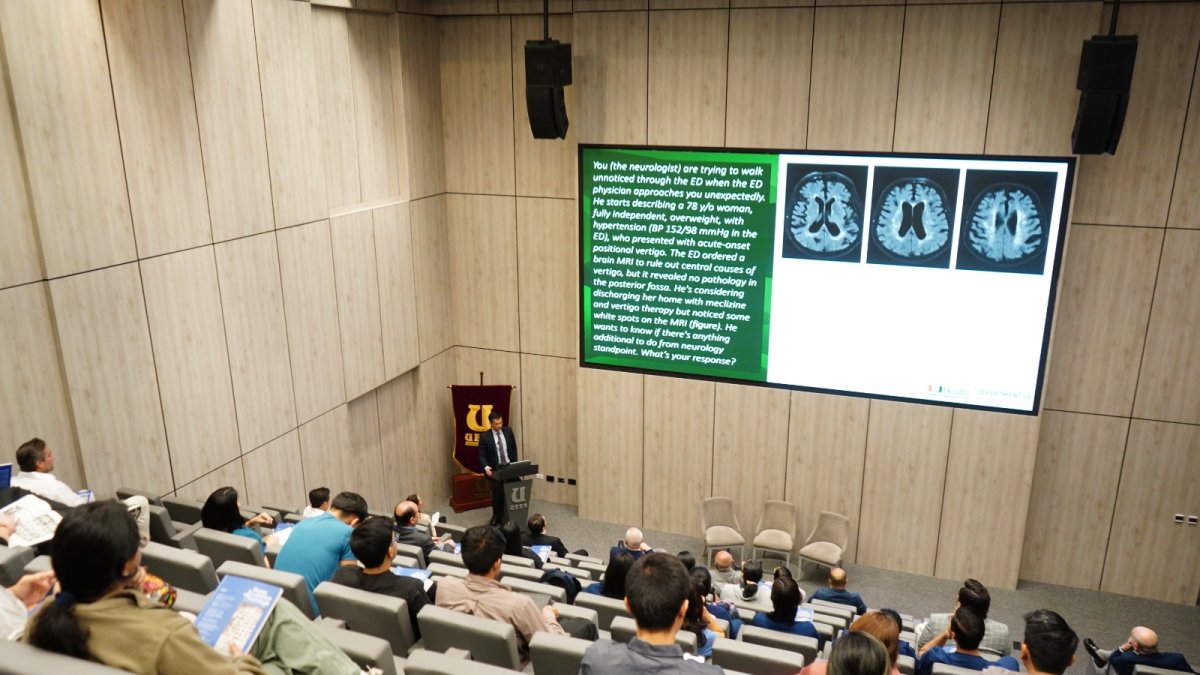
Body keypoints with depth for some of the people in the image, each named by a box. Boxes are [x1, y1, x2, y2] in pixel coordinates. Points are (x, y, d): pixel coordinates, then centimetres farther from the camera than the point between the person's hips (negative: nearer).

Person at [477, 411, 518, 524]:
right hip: (495, 469, -3)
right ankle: (497, 517, 19)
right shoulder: (485, 436, -9)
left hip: (509, 467, 3)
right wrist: (486, 467, -25)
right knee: (497, 494, 0)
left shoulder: (508, 431, 1)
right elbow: (482, 455, -7)